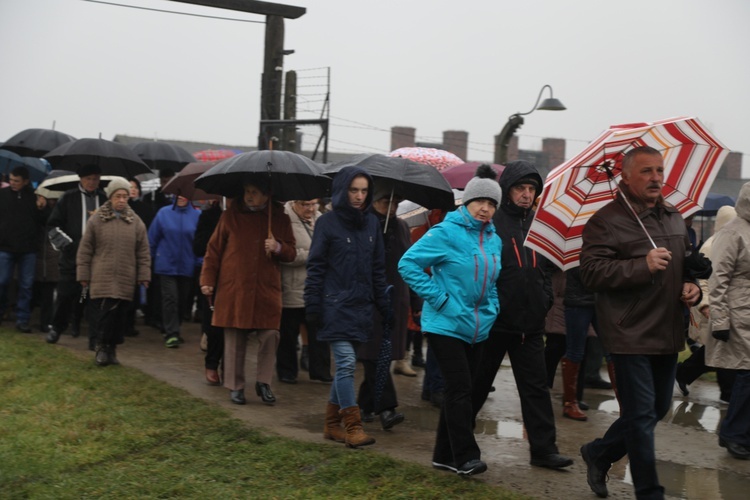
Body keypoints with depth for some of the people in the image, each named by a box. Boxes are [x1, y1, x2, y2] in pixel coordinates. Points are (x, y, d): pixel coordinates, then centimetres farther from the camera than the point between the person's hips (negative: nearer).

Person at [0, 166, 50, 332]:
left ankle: (22, 320, 10)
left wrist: (41, 209, -9)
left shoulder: (35, 197, 3)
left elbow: (45, 222, 7)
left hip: (28, 249, 1)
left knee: (27, 285, 4)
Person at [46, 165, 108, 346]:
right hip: (72, 255, -1)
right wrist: (65, 243, -3)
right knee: (66, 293, 4)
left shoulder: (104, 199, 10)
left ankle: (95, 337, 4)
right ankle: (57, 328, 24)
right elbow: (54, 224, 5)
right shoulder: (69, 197, 4)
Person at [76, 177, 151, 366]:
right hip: (101, 279, -2)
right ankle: (102, 346, 7)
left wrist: (144, 276, 5)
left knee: (119, 316, 5)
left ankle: (112, 347, 20)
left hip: (125, 281, 2)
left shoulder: (136, 222, 8)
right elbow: (84, 250, 5)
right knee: (103, 313, -8)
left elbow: (143, 253, 10)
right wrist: (83, 275, 3)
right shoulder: (96, 220, 3)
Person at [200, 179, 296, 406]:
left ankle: (263, 382, 12)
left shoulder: (280, 219, 7)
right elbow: (213, 249, 7)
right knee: (234, 340, 3)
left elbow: (291, 253, 10)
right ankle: (235, 386, 15)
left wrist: (278, 248, -12)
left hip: (267, 291, 1)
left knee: (270, 336, -4)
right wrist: (207, 280, 1)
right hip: (233, 291, -1)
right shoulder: (230, 216, 4)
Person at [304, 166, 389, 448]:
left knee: (346, 365, 9)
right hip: (336, 305, -5)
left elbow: (378, 267, 14)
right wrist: (312, 306, -8)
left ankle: (332, 424, 20)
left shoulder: (371, 223, 9)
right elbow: (315, 267, -4)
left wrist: (383, 304, 10)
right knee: (346, 362, -12)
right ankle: (353, 427, -7)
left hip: (361, 306, 5)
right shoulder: (328, 222, -4)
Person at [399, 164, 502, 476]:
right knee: (459, 388, -11)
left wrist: (492, 308, 9)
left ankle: (445, 456, 20)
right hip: (446, 325, -7)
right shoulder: (446, 233, -11)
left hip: (477, 328, 7)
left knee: (463, 390, 11)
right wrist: (438, 298, -17)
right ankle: (465, 456, -4)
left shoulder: (494, 240, 11)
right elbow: (408, 264, -14)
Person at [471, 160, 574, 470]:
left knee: (536, 387, 6)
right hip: (494, 320, -5)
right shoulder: (491, 223, -11)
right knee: (478, 384, 9)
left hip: (530, 324, 5)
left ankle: (544, 448, 10)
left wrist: (544, 300, 6)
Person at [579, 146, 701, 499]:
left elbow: (687, 262, 27)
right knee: (641, 415, -1)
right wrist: (643, 266, -28)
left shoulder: (674, 218, 13)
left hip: (667, 333, 8)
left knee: (658, 409, 18)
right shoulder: (607, 221, -11)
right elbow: (591, 273, -21)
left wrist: (691, 285, 6)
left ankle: (598, 453, 36)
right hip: (630, 334, -8)